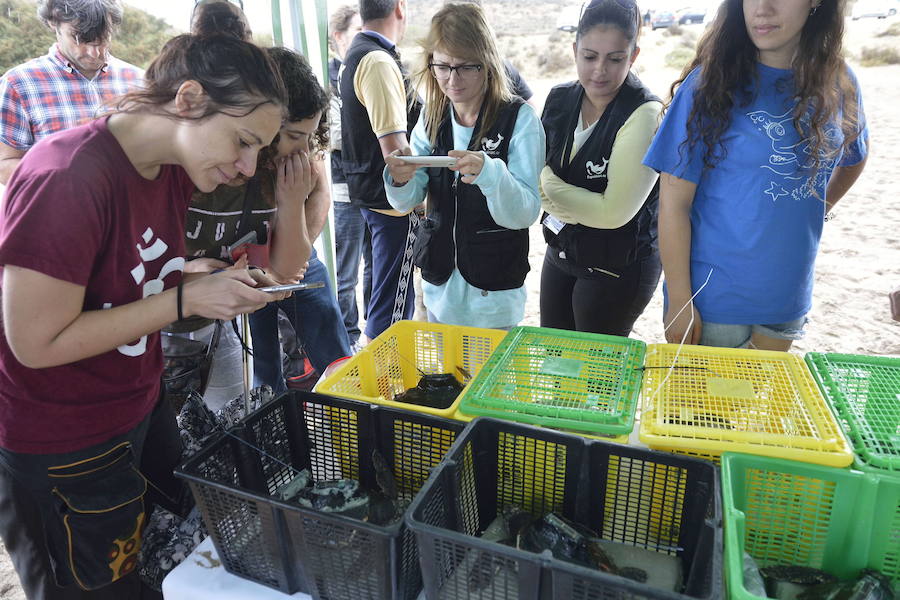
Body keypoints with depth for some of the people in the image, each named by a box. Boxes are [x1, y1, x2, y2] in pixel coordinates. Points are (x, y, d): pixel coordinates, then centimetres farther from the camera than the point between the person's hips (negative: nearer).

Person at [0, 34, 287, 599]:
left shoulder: (174, 169, -3)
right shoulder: (67, 177, -28)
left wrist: (222, 283, -7)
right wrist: (188, 300, -26)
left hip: (142, 410, 7)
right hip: (63, 448, -7)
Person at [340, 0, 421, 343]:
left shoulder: (354, 55, 14)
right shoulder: (379, 62, -18)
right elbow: (394, 148, -23)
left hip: (366, 193, 11)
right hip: (393, 201, -11)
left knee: (393, 300, 23)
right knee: (391, 306, -1)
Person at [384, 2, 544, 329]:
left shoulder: (519, 118, -12)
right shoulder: (432, 117, 2)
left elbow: (525, 213, -18)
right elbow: (407, 202, -1)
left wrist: (488, 172, -36)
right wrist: (400, 178, -23)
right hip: (438, 286, 5)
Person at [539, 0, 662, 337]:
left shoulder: (644, 115, -21)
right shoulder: (560, 100, -2)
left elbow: (614, 211, -24)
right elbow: (535, 175, 1)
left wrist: (548, 185, -15)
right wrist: (585, 207, -17)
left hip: (619, 268, -6)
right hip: (561, 252, 6)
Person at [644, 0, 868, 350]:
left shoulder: (838, 84, 1)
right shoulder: (711, 82, -12)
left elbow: (854, 157, 22)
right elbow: (674, 200, -15)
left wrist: (818, 208, 7)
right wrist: (679, 303, -15)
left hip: (788, 297, 5)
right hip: (711, 297, -4)